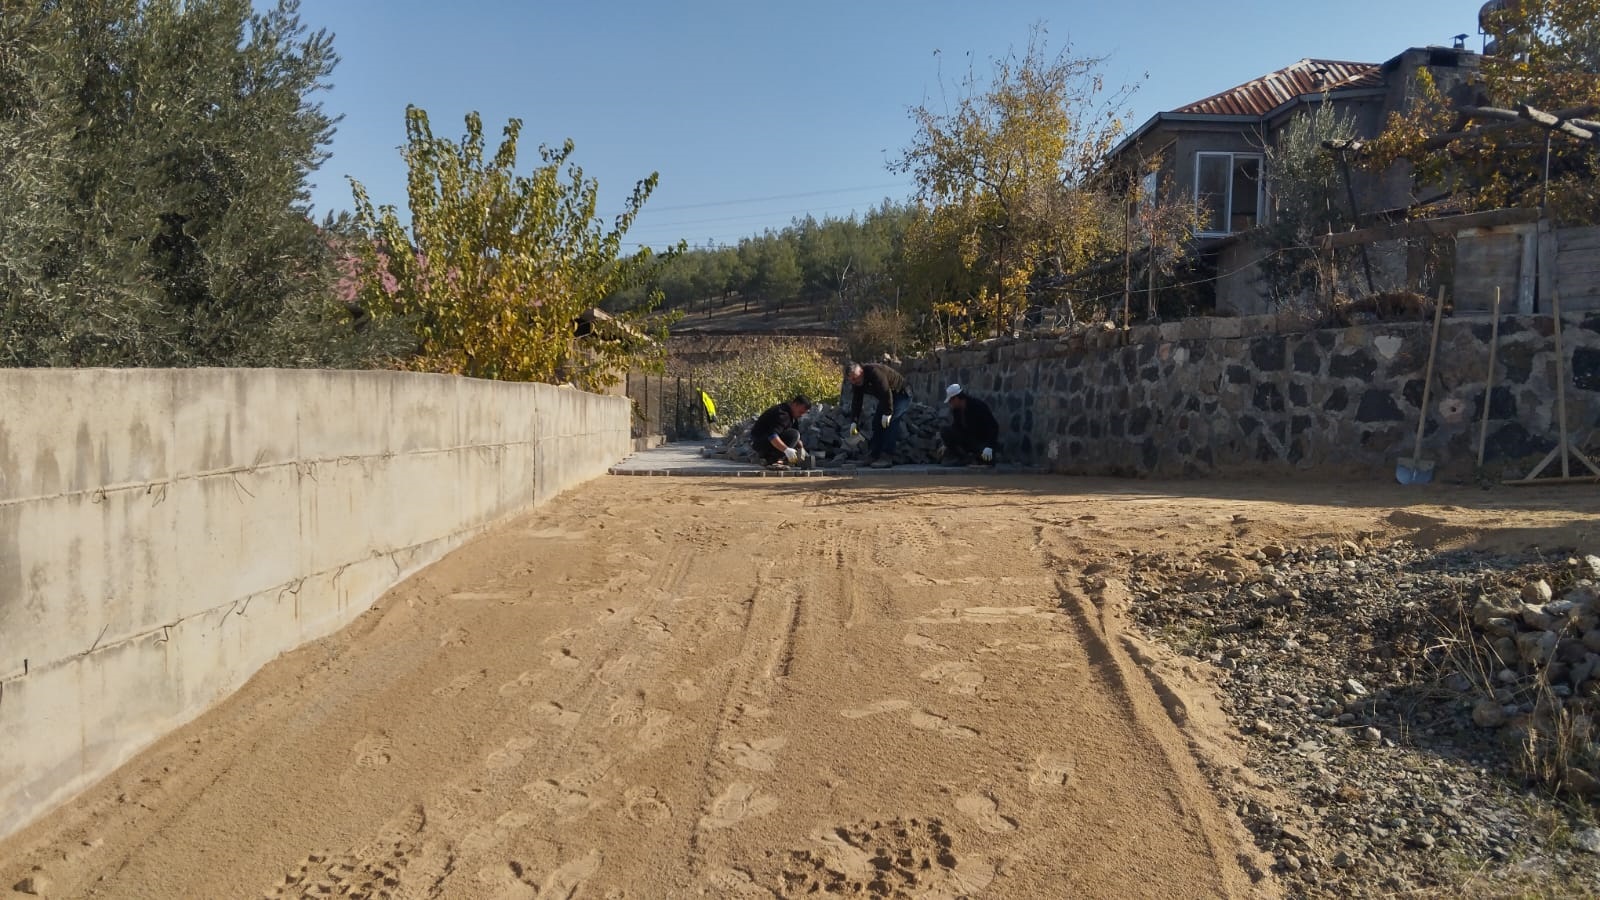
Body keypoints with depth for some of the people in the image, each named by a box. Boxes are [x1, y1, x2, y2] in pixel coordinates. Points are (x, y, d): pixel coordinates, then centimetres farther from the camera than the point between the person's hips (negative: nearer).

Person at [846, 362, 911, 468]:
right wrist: (854, 421, -10)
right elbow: (856, 402, -2)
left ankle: (886, 458, -26)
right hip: (885, 398, 9)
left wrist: (888, 413, -32)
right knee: (877, 424, 1)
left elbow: (886, 392, -35)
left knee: (889, 423, -23)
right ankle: (872, 457, 4)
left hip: (901, 395, -9)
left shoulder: (875, 372, -34)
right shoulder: (856, 382, -6)